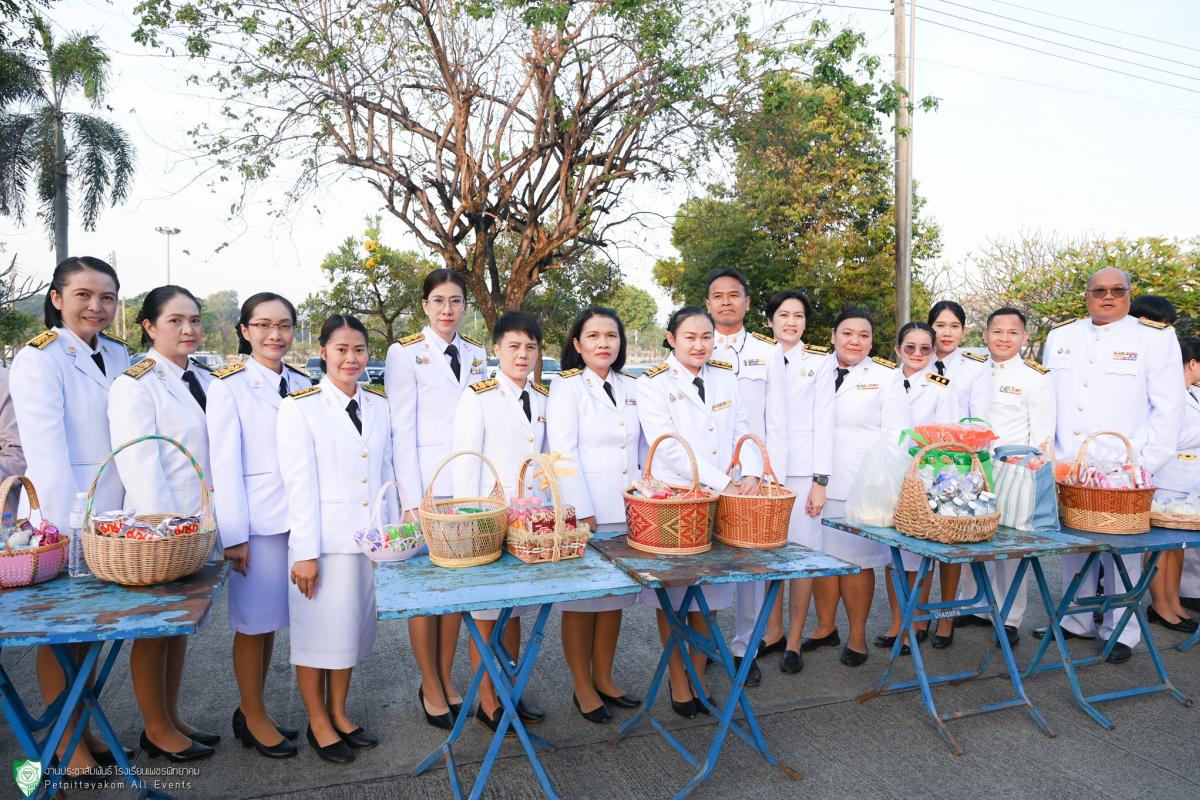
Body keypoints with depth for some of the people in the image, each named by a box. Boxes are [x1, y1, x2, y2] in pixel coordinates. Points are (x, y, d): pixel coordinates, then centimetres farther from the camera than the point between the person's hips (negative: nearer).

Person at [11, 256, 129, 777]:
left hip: (111, 510, 6)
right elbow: (45, 450, -19)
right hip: (59, 513, -6)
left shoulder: (118, 356, 7)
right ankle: (64, 740, 25)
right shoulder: (39, 359, -12)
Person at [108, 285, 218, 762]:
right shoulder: (135, 384, -13)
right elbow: (137, 462, -20)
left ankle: (173, 718, 31)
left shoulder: (203, 380, 9)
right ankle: (156, 730, 23)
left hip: (196, 523, 7)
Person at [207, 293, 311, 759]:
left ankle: (253, 712, 29)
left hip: (296, 517, 5)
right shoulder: (229, 386, -5)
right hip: (256, 518, -5)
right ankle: (253, 718, 23)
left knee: (273, 619, 13)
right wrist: (233, 534, -12)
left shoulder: (302, 384, 9)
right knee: (254, 620, 5)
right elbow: (224, 463, -9)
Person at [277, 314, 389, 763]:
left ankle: (339, 715, 33)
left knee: (352, 628, 15)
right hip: (323, 539, -5)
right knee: (318, 631, 7)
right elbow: (299, 485, -11)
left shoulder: (378, 404, 6)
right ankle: (318, 726, 26)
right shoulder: (299, 407, -8)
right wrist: (305, 553, -13)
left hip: (370, 538, 5)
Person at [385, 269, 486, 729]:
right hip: (425, 483, -4)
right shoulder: (406, 353, -4)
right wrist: (413, 499, -13)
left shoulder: (476, 355, 10)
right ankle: (430, 687, 21)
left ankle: (446, 679, 27)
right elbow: (402, 430, -8)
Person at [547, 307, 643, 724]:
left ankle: (604, 678, 30)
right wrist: (583, 514, -17)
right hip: (582, 512, -5)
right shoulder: (567, 387, -7)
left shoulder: (631, 388, 10)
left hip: (626, 511, 6)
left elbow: (641, 449, 13)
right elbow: (563, 454, -14)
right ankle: (583, 687, 21)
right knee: (581, 600, 5)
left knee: (615, 597, 14)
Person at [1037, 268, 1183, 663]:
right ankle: (1078, 621, 23)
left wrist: (1148, 465, -8)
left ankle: (1121, 632, 17)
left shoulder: (1156, 337, 1)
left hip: (1122, 470, -3)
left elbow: (1167, 407, -2)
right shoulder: (1060, 336, 10)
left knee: (1121, 549, 3)